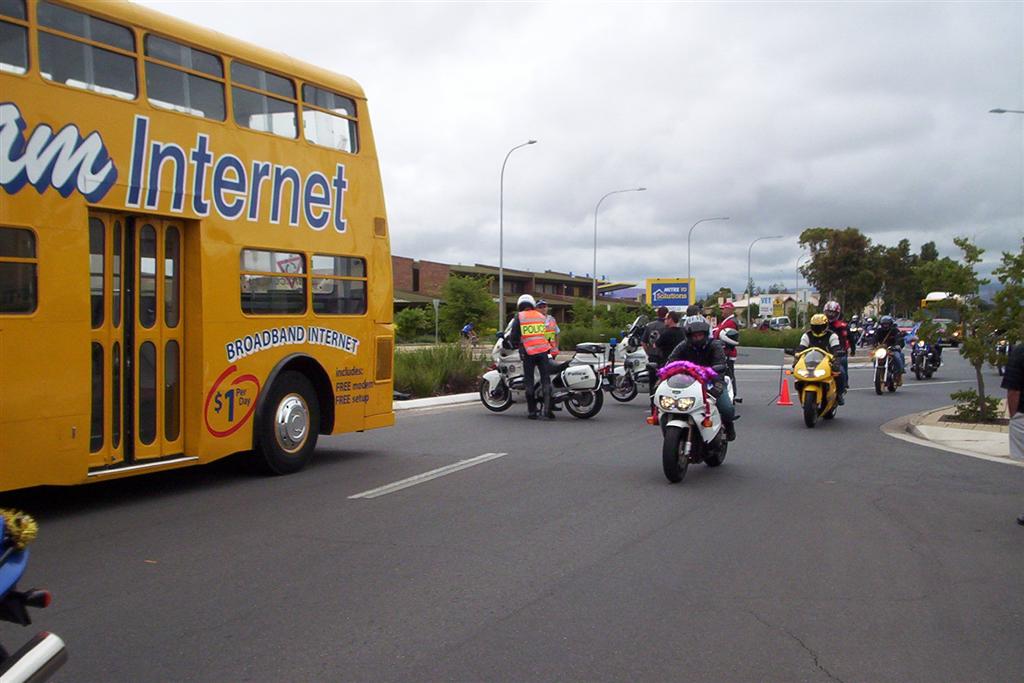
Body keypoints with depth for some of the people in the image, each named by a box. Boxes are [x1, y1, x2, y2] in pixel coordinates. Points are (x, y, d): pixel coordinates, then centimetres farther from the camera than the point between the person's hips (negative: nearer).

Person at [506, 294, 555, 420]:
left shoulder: (519, 317, 1)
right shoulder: (541, 316, 12)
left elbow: (513, 335, -1)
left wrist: (514, 344, 18)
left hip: (528, 352, -2)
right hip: (542, 351, 2)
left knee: (529, 381, 5)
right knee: (545, 380, 3)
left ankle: (532, 411, 5)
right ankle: (547, 408, -9)